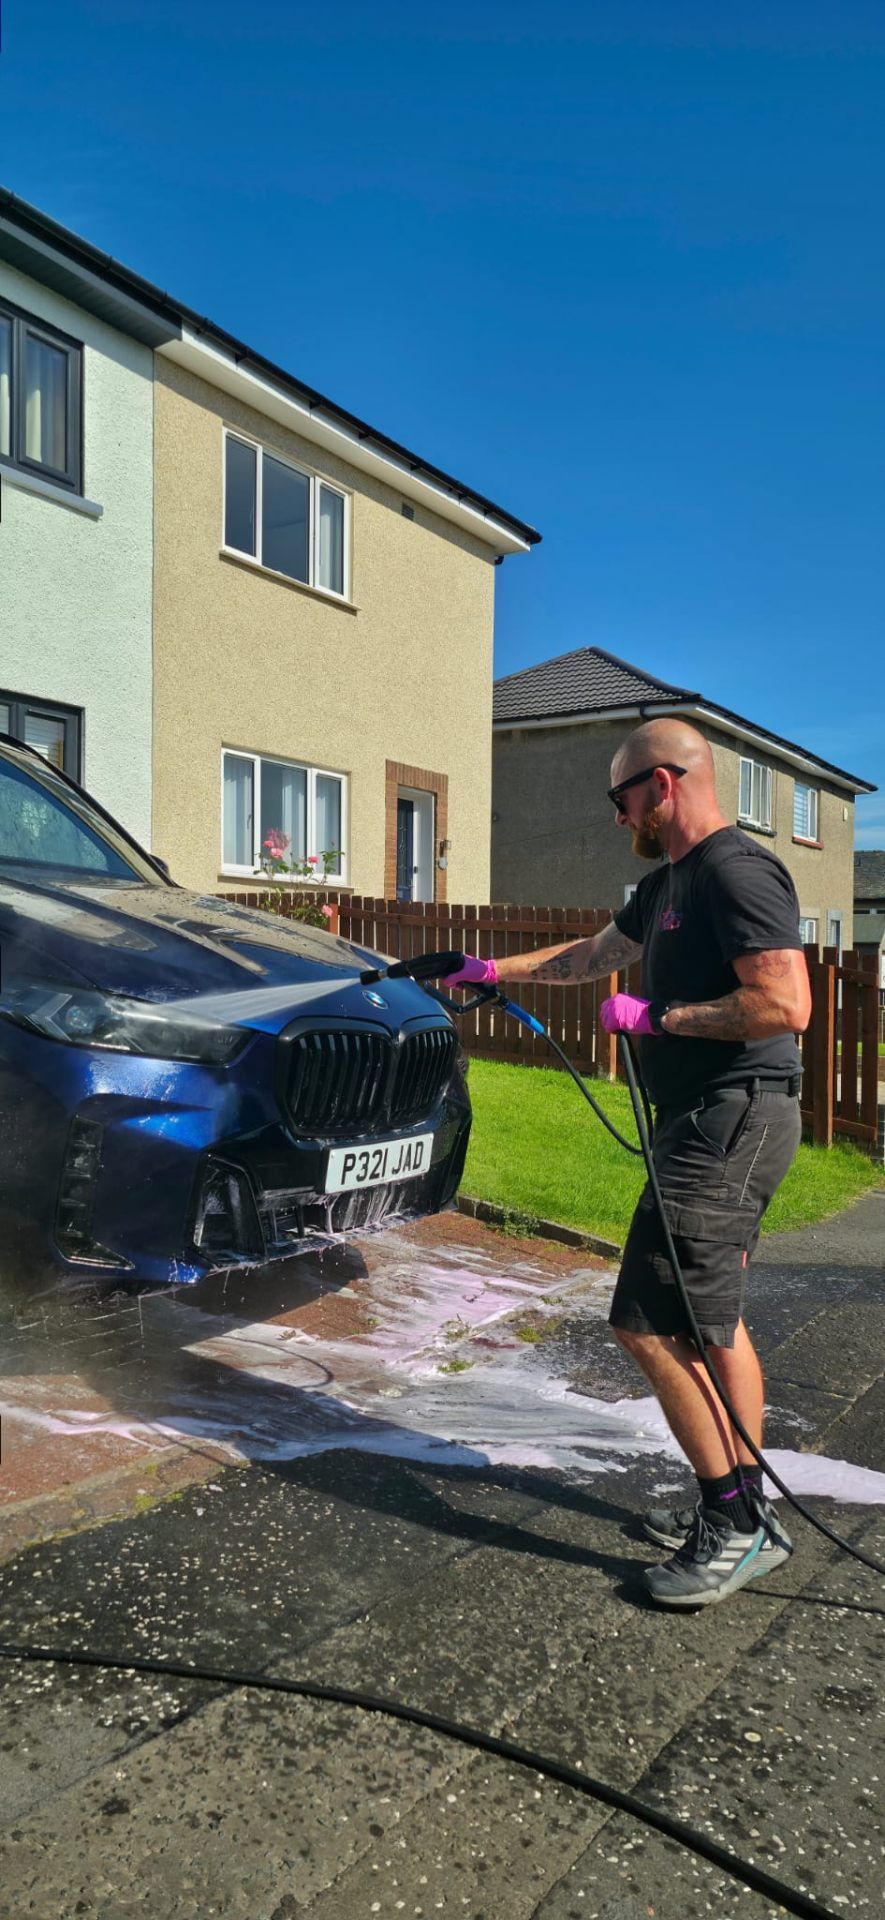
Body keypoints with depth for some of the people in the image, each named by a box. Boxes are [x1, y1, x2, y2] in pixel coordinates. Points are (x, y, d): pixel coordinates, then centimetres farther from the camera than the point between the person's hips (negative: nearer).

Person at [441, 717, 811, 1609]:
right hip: (707, 1122, 11)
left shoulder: (737, 871, -15)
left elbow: (784, 1005, -25)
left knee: (651, 1325, -9)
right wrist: (492, 969, 33)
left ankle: (734, 1523, 5)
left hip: (732, 1119, -11)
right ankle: (743, 1509, 27)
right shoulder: (668, 883, 17)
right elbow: (592, 955, 30)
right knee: (710, 1320, 16)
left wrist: (657, 1016, -17)